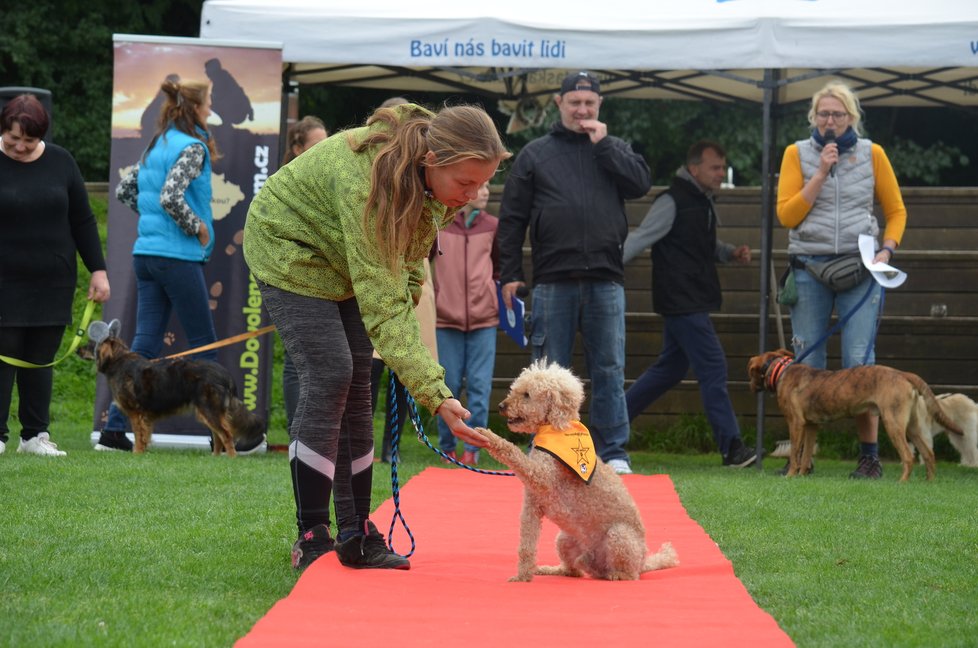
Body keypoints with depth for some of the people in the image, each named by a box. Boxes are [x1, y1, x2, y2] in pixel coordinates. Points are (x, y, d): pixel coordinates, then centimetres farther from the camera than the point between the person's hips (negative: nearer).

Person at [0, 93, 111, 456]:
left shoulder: (60, 162, 3)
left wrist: (97, 270, 6)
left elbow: (82, 221, 9)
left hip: (53, 283, 3)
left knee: (41, 359, 6)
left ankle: (36, 435, 12)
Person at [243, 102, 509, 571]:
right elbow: (381, 303, -43)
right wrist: (436, 395, -46)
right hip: (288, 248, -7)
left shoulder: (437, 176, -20)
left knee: (357, 383, 1)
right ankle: (311, 540, -12)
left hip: (348, 261, 7)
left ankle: (359, 537, 4)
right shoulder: (365, 180, -42)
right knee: (329, 376, -18)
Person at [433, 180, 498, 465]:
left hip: (484, 318, 1)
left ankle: (473, 449, 6)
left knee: (479, 386, -1)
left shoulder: (492, 226, 5)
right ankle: (447, 447, 17)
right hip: (447, 318, -1)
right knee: (449, 385, 5)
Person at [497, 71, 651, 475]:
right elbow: (511, 218, 7)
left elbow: (641, 183, -5)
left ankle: (613, 452, 4)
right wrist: (509, 274, 0)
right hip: (553, 282, -1)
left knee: (609, 370, 1)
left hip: (605, 280, 1)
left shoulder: (613, 150, 14)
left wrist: (603, 145, -5)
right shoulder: (535, 154, 10)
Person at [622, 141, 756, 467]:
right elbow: (640, 238, -16)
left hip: (694, 302, 10)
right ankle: (731, 447, -6)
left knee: (670, 368, 15)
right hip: (681, 302, -10)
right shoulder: (673, 202, -14)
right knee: (713, 366, -9)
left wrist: (732, 253, 9)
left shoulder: (703, 201, 15)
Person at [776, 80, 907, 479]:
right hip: (809, 266, 1)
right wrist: (821, 173, -8)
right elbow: (786, 214, -2)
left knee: (860, 362, -8)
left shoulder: (871, 154, 6)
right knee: (807, 364, 3)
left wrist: (887, 250, -4)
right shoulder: (797, 154, 6)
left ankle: (870, 455, -3)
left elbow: (896, 210, 12)